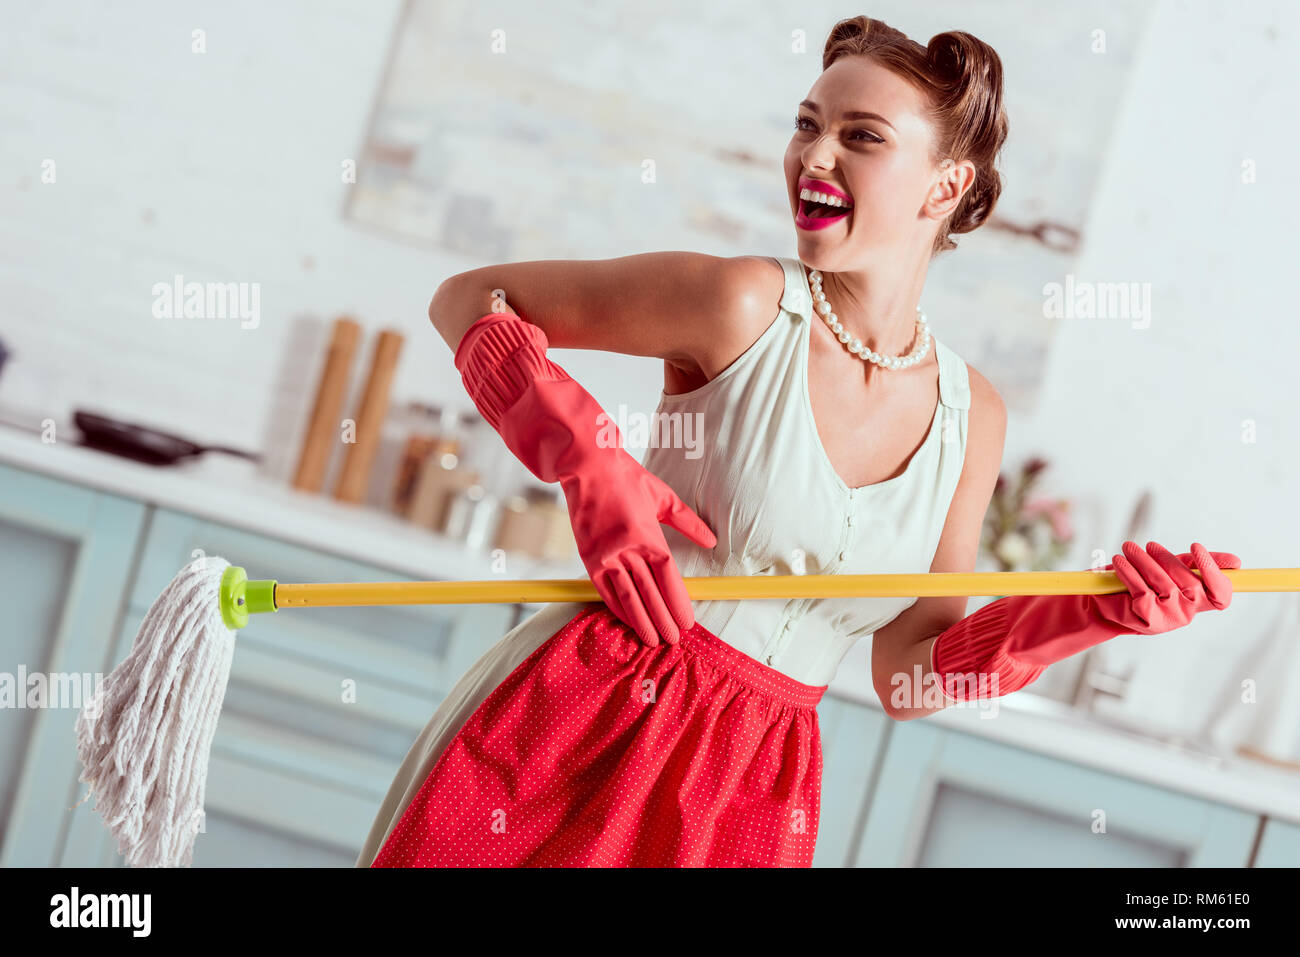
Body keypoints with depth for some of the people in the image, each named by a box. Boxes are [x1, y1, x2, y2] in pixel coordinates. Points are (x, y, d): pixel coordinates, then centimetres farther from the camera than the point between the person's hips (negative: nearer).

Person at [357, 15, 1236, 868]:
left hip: (755, 795, 3)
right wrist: (593, 468, -15)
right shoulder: (744, 305, -10)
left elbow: (910, 674, 6)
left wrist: (1095, 612, -6)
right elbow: (468, 300, -3)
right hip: (586, 721, -3)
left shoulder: (971, 414, 3)